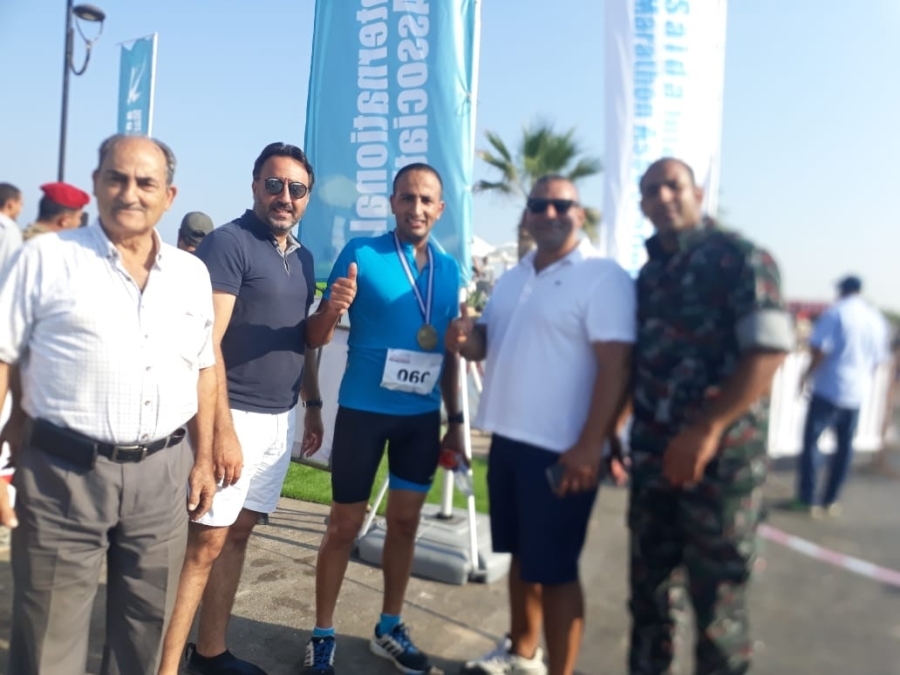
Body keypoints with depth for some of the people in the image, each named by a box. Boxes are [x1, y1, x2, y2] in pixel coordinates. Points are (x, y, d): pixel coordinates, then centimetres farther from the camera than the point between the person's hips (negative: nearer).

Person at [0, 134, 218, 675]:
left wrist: (203, 459, 11)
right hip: (65, 472, -3)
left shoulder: (192, 274, 9)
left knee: (146, 630, 17)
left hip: (162, 473, 4)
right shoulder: (47, 258, -2)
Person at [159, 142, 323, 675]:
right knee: (205, 541, -3)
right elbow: (207, 344, -17)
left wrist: (313, 405, 16)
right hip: (236, 416, -7)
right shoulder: (228, 243, -10)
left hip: (281, 418, 7)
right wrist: (222, 428, -21)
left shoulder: (303, 257, 13)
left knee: (239, 534, 14)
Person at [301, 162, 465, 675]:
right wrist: (332, 310, -30)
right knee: (346, 524, 5)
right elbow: (316, 339, -8)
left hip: (422, 415, 4)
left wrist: (455, 419, 11)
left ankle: (390, 628, 31)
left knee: (406, 520, 13)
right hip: (364, 410, -4)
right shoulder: (361, 254, -8)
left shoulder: (449, 269, 5)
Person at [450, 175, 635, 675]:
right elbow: (487, 344, 21)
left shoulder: (602, 277, -11)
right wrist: (467, 339, -4)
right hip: (508, 440, 8)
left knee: (555, 569, 1)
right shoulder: (512, 278, 14)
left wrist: (589, 447, -24)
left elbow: (615, 366, -18)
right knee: (521, 554, 20)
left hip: (561, 450, -7)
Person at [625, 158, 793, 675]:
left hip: (722, 457, -6)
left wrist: (707, 430, -22)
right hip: (653, 457, 6)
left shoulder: (740, 257, -6)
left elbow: (769, 351, -16)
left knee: (718, 597, 4)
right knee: (650, 588, 14)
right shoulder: (649, 273, 14)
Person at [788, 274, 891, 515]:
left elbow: (820, 350, -17)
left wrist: (807, 375, -3)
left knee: (811, 441, 1)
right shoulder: (877, 318, 9)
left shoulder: (836, 312, -9)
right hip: (857, 392, 6)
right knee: (845, 446, 12)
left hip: (829, 388, -5)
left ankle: (807, 500, 0)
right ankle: (830, 501, 18)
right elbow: (879, 358, 14)